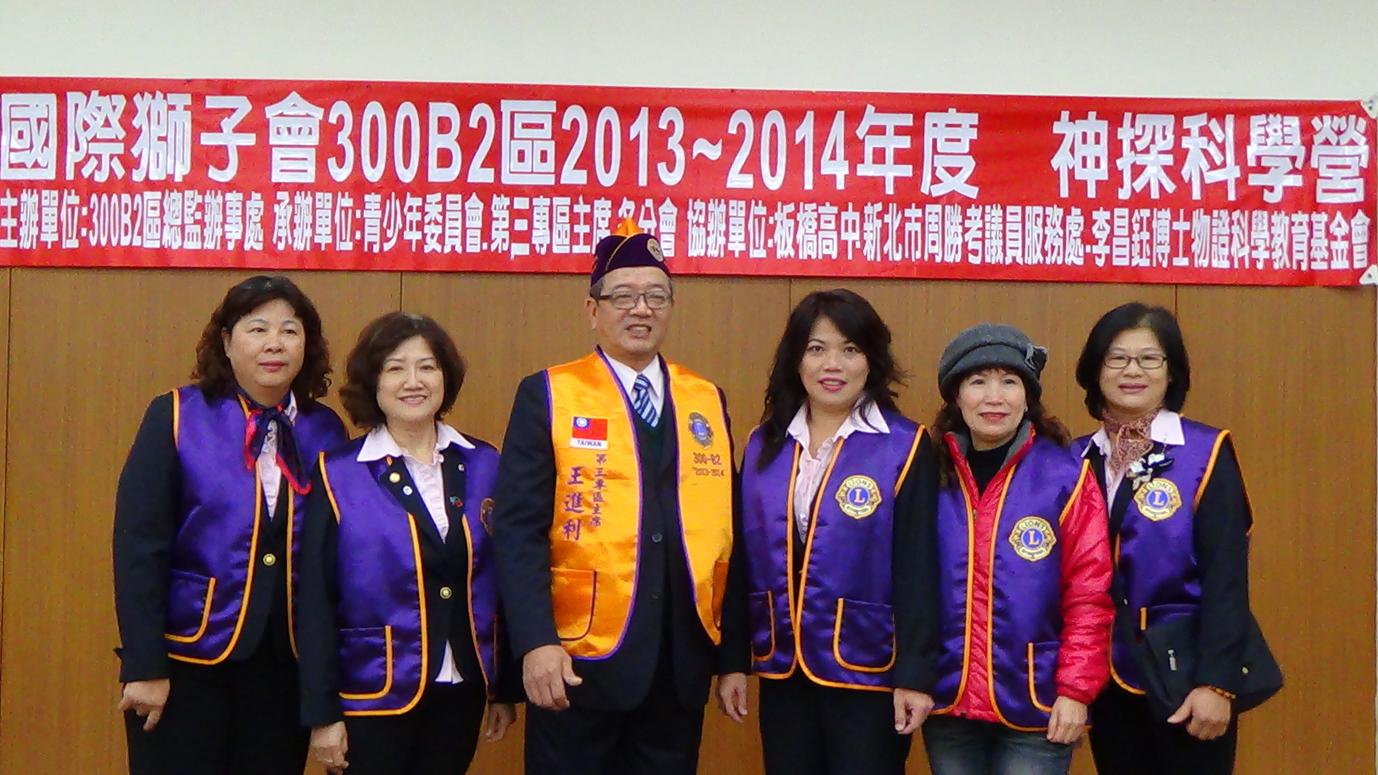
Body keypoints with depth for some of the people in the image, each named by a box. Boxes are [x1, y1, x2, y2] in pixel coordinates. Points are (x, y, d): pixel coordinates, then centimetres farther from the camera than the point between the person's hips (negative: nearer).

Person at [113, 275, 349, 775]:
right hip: (186, 659, -3)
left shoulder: (325, 431, 3)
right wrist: (143, 666, -13)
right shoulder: (175, 417, -6)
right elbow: (138, 548, -9)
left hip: (288, 664, 3)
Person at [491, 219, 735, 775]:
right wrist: (536, 643, -19)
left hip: (683, 665, 4)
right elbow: (518, 529, -9)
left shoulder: (708, 402, 9)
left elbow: (724, 529, 10)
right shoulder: (547, 396, -2)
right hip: (578, 663, -3)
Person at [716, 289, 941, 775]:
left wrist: (915, 675, -13)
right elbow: (742, 561, 8)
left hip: (868, 675, -4)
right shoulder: (764, 446, 6)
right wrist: (733, 661, 6)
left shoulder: (905, 448, -7)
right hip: (782, 671, 4)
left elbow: (917, 570, -10)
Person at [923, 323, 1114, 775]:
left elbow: (1089, 596, -5)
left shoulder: (1066, 478, -4)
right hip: (949, 705, 3)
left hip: (1036, 709, -3)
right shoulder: (932, 476, 3)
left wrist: (1076, 690, -9)